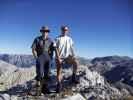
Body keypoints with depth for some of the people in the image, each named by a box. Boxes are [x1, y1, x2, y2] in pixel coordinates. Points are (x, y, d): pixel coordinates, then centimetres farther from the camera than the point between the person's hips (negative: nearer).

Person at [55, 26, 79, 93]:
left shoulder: (69, 39, 7)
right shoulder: (58, 39, -1)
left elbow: (71, 48, 4)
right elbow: (56, 49, -7)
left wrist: (73, 56, -9)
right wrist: (58, 57, -15)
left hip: (67, 56, 2)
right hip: (60, 57, -2)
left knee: (75, 63, -22)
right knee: (59, 71, -3)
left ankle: (73, 77, -3)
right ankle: (59, 85, 8)